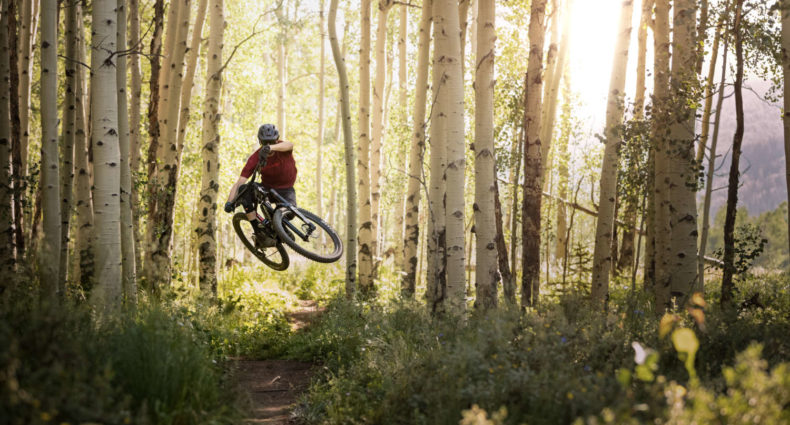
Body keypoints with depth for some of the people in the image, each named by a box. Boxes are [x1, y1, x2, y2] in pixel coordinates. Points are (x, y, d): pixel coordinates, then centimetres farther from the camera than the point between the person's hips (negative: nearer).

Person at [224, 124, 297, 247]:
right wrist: (229, 202, -40)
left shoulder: (281, 149, -18)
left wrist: (271, 148, -67)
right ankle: (259, 232, -22)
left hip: (285, 190, -2)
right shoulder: (255, 158, -18)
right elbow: (239, 183, -23)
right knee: (244, 190, -29)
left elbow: (289, 145, -46)